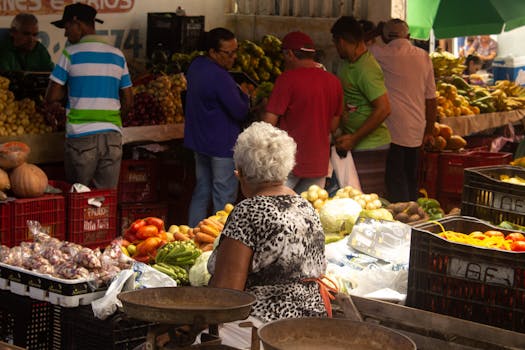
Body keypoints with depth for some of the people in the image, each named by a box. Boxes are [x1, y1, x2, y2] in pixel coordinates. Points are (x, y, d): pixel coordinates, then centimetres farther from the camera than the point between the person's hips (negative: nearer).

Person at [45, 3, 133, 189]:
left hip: (81, 138, -4)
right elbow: (128, 102, 12)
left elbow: (52, 98, -4)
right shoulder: (117, 55, 11)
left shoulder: (71, 53, -2)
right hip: (112, 136, 4)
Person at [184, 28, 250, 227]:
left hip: (198, 141, 9)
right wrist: (245, 97, 0)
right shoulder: (220, 77, -24)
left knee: (201, 191, 18)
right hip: (222, 145, -9)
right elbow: (240, 112, -22)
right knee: (224, 197, 0)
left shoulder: (195, 66, 5)